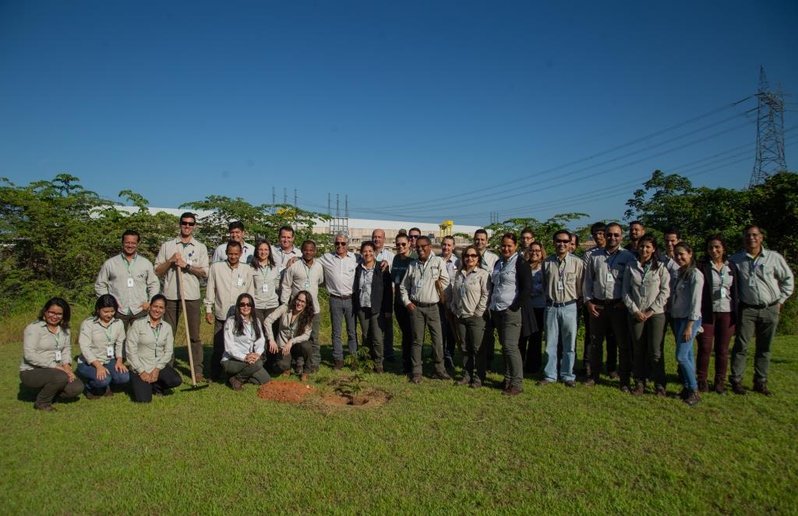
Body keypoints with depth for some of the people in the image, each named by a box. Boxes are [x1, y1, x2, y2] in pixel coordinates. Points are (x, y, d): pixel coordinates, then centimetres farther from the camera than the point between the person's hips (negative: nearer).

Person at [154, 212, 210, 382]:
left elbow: (204, 272, 0)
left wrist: (186, 265, -11)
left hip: (192, 297, 0)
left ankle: (198, 371, 9)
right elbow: (157, 272, 7)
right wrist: (170, 261, -7)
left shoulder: (200, 247, 8)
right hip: (171, 296, 1)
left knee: (195, 336, 4)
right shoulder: (167, 246, 9)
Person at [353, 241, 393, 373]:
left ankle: (378, 363, 9)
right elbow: (354, 289, 10)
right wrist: (354, 307, 5)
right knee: (366, 337, 10)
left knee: (377, 338, -5)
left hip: (377, 309, -3)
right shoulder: (358, 269, 6)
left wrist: (388, 310, -6)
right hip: (362, 308, 3)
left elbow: (388, 290, -3)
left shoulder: (382, 269, -3)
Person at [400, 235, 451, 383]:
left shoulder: (438, 261, -1)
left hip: (432, 307, -1)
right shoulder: (412, 265, 7)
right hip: (415, 307, 1)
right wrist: (407, 302, 1)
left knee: (438, 339, 1)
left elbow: (445, 281, -2)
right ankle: (416, 372, 12)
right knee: (417, 340, 5)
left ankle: (439, 370, 14)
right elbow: (403, 286, 12)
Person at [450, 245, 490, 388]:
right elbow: (454, 294, 18)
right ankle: (466, 375, 22)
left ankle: (478, 378, 10)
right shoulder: (458, 274, 13)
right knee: (465, 348, 12)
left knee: (477, 348, -1)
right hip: (461, 317, 6)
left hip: (476, 317, -6)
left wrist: (478, 312, -13)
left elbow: (486, 294, -11)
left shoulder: (482, 274, -6)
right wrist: (454, 309, 8)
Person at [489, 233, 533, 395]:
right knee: (504, 346, 12)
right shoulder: (498, 263, 15)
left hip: (512, 311, -7)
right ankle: (508, 379, 21)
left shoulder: (520, 263, -8)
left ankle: (517, 383, -2)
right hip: (497, 311, 7)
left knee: (510, 346, -10)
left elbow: (527, 288, -14)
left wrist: (515, 308, -16)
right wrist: (492, 306, 14)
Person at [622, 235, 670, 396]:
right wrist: (635, 310, -6)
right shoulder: (630, 267, 6)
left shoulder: (660, 267, 2)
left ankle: (659, 384, 10)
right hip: (636, 314, 2)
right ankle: (639, 383, 16)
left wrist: (651, 310, -9)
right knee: (638, 350, 7)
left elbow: (665, 291, -3)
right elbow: (626, 291, 4)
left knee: (655, 351, -2)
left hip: (656, 314, -2)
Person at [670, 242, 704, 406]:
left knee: (681, 355, -9)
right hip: (677, 318, 7)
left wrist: (689, 326, -17)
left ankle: (694, 391, 2)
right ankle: (687, 387, 17)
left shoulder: (695, 274, -11)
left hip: (689, 319, -7)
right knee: (686, 355, 11)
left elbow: (696, 302, -15)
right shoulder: (679, 273, 12)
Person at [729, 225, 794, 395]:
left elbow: (788, 279, 10)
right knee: (741, 346, -3)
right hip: (747, 309, -1)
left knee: (764, 349, 9)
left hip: (770, 310, 1)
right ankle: (736, 381, 4)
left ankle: (760, 383, 19)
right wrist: (736, 302, 3)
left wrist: (780, 300, 4)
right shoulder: (736, 260, 1)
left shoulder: (774, 257, 1)